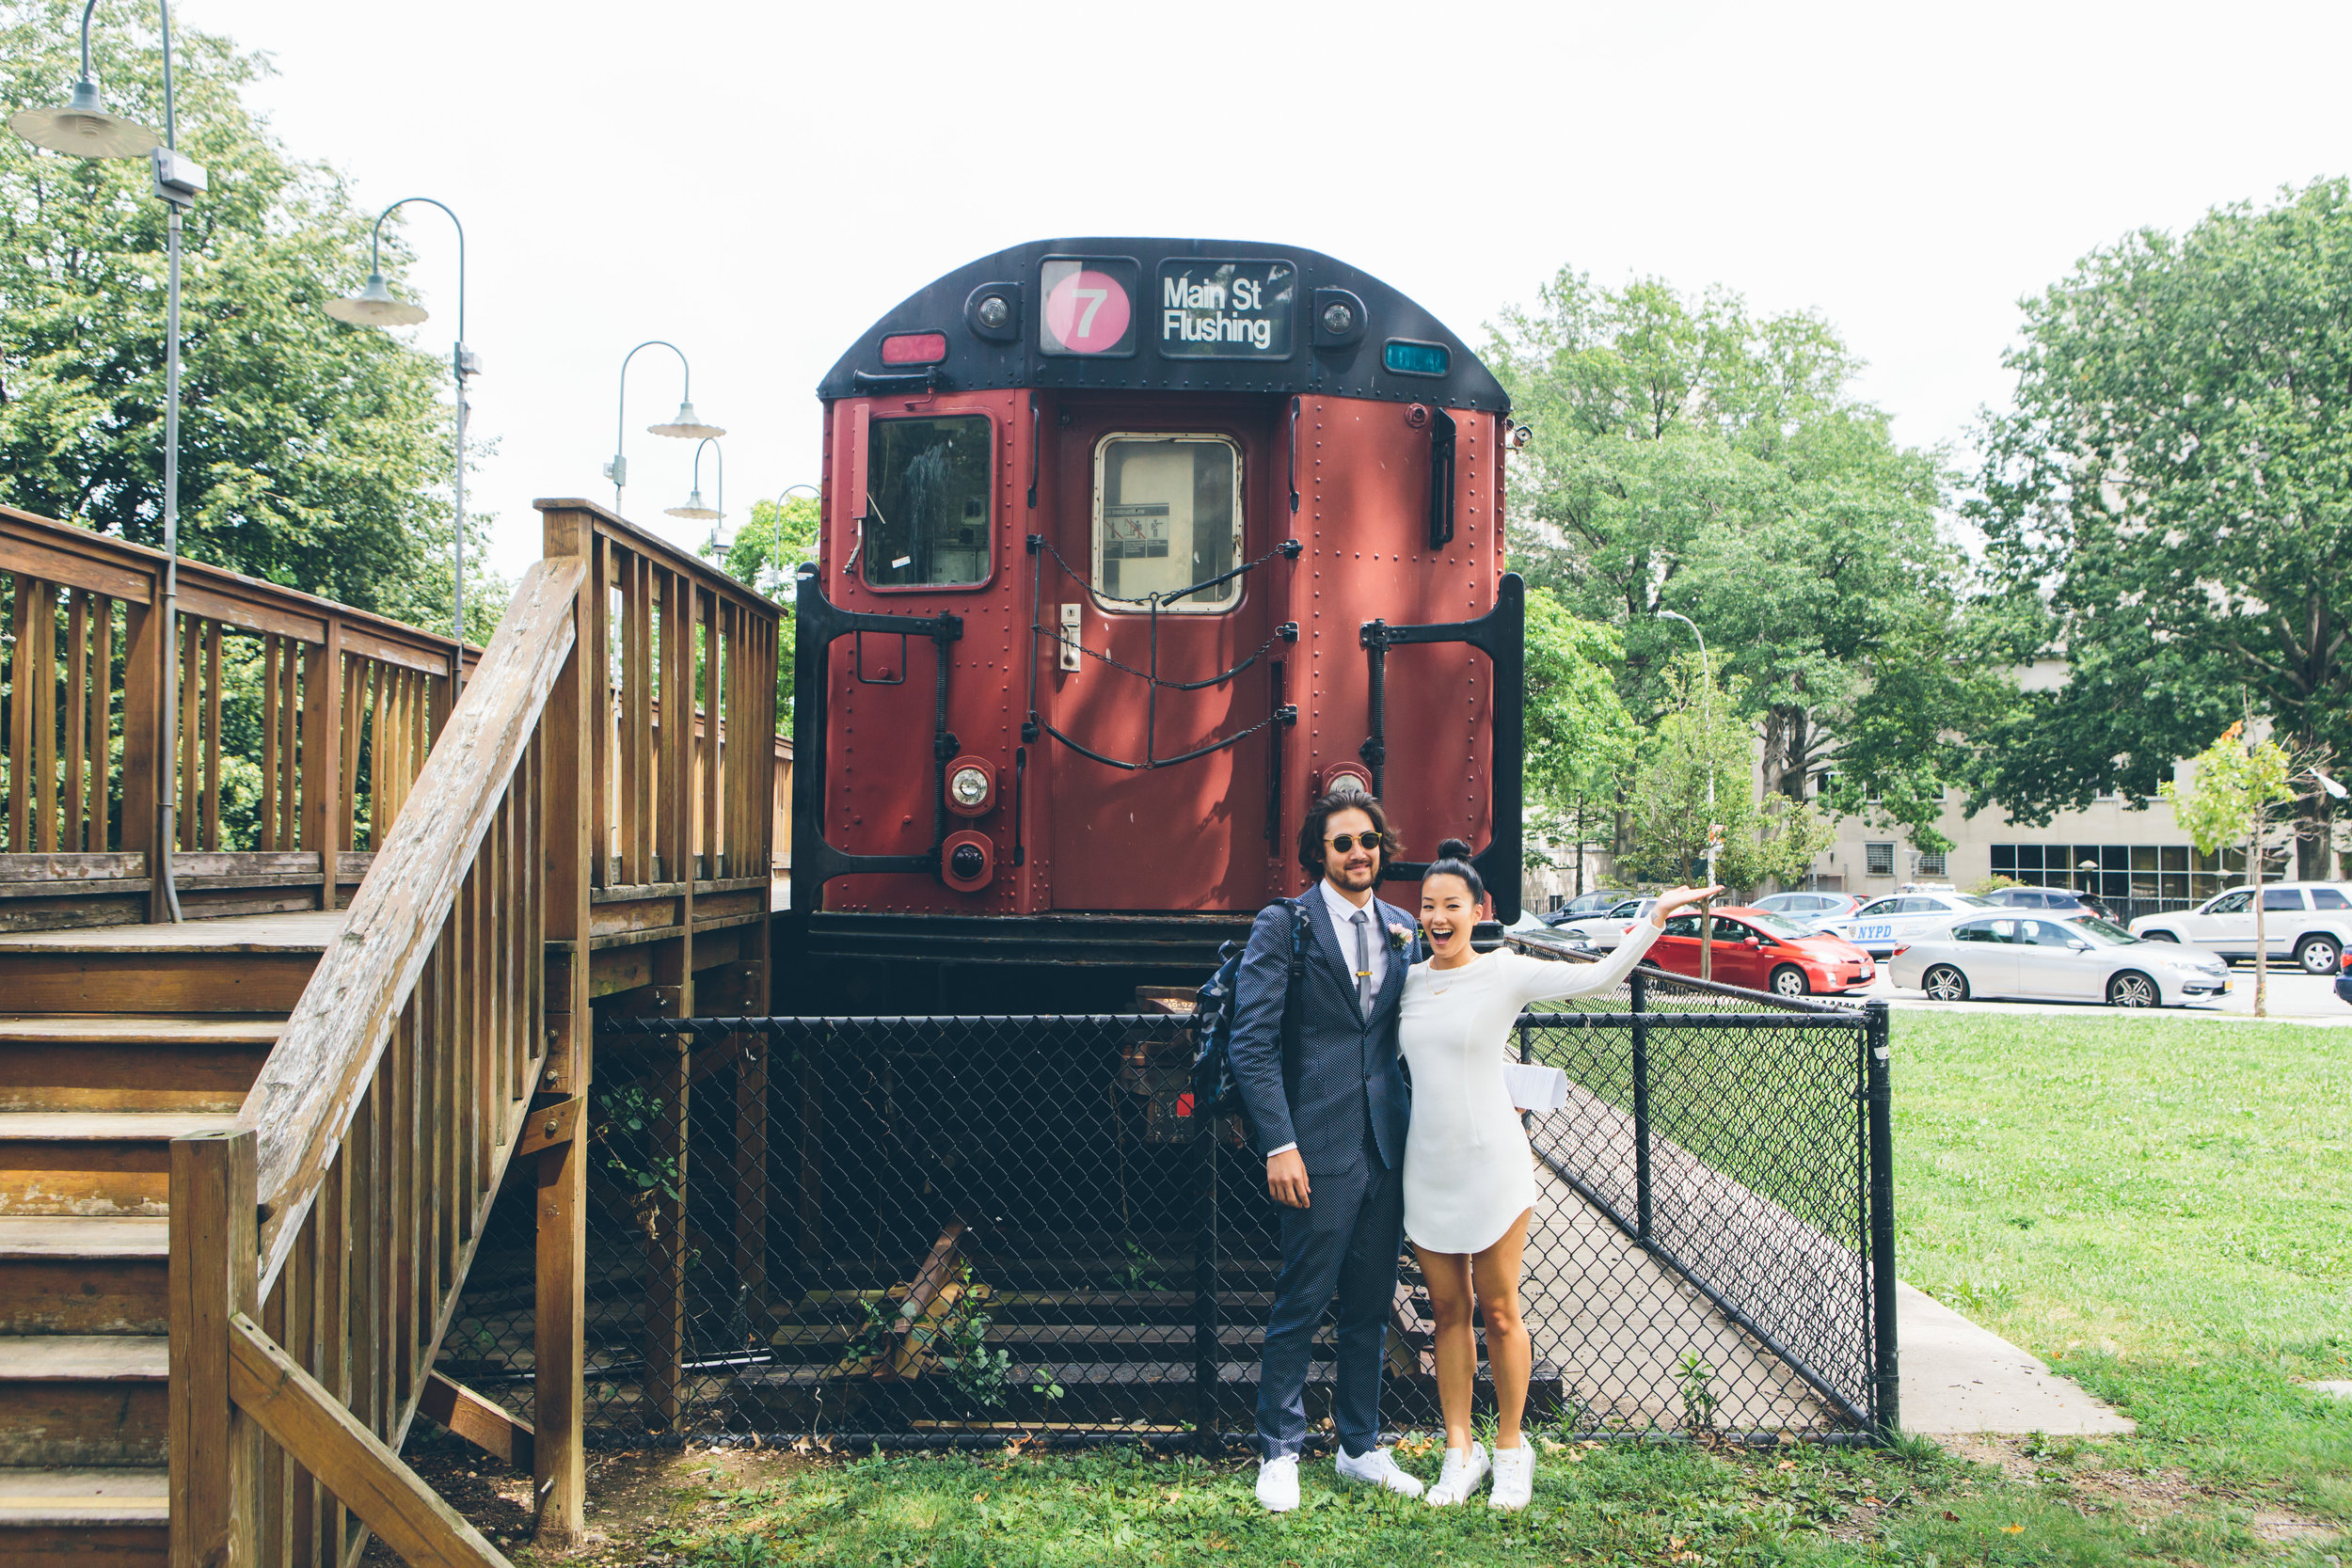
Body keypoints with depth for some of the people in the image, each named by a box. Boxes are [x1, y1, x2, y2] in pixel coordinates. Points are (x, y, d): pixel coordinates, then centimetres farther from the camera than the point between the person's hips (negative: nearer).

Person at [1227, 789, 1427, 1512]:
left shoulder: (1402, 930, 12)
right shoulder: (1284, 925, -5)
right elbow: (1253, 1043, -9)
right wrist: (1279, 1145, -14)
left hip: (1388, 1147, 5)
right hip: (1319, 1147, -5)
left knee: (1371, 1306, 14)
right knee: (1301, 1304, 1)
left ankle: (1360, 1446, 28)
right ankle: (1279, 1453, 16)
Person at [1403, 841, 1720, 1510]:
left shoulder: (1505, 973, -6)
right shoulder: (1408, 980, 6)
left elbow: (1601, 974, -13)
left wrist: (1657, 914, -18)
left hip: (1490, 1163, -4)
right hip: (1427, 1170, 4)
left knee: (1498, 1312, 4)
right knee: (1447, 1312, 9)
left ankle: (1510, 1447, 20)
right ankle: (1459, 1450, 19)